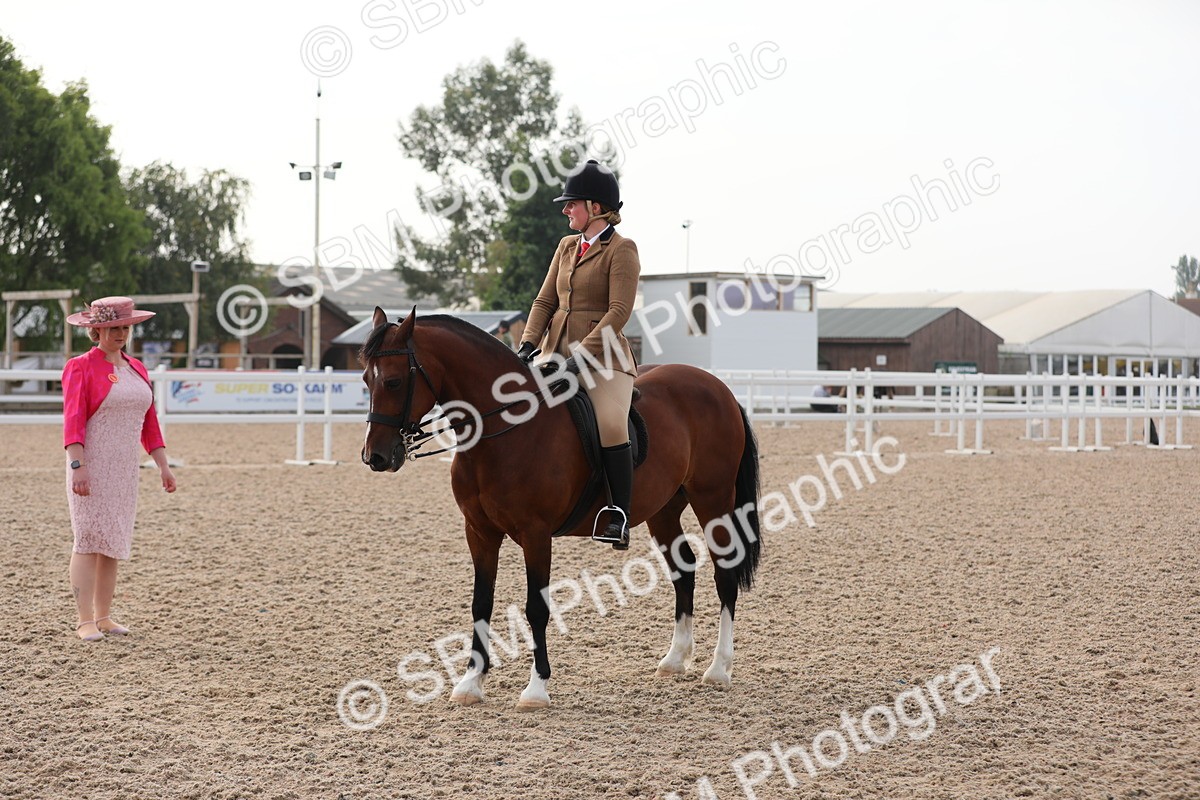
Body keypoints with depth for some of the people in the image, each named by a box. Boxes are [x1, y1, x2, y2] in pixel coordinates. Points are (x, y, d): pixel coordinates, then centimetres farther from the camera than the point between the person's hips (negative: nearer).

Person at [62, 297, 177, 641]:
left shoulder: (137, 369, 13)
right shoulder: (80, 368, -6)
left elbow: (149, 422, 16)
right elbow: (73, 421, -15)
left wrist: (163, 466, 11)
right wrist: (78, 467, -24)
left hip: (125, 469, 6)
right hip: (92, 467, -6)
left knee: (114, 541, 9)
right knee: (89, 540, -6)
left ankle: (104, 615, 15)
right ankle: (85, 620, -5)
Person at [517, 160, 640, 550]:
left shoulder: (622, 250, -6)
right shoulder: (567, 246, 16)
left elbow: (619, 312, -14)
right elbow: (545, 300, 14)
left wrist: (582, 355, -22)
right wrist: (528, 343, -3)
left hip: (602, 355, -8)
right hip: (556, 352, 8)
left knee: (610, 424, -27)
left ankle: (619, 518, -23)